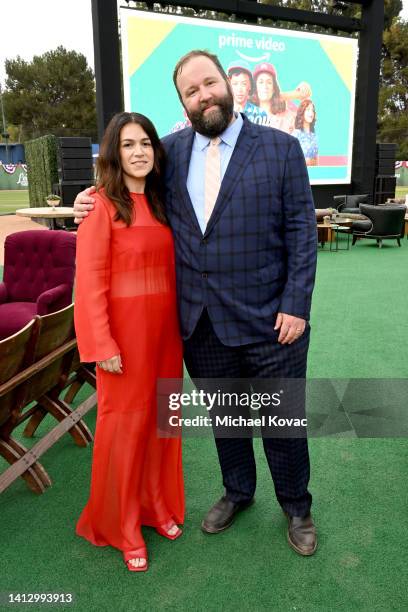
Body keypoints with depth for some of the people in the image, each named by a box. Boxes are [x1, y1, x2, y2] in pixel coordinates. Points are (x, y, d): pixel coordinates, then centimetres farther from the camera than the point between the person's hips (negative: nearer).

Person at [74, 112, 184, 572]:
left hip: (164, 328, 6)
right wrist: (103, 345, -16)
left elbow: (169, 269, 10)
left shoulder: (160, 202, 9)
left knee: (160, 418, 15)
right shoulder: (102, 205, -10)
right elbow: (90, 281, -13)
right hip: (124, 330, -6)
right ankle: (122, 526, 26)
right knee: (124, 425, 6)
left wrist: (179, 323, 6)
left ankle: (158, 505, 36)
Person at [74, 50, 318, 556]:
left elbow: (301, 229, -5)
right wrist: (96, 204, -1)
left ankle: (296, 508, 38)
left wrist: (296, 305, -11)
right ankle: (237, 493, 46)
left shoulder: (280, 147, -3)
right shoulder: (171, 150, 6)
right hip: (200, 323, 3)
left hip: (269, 321, -2)